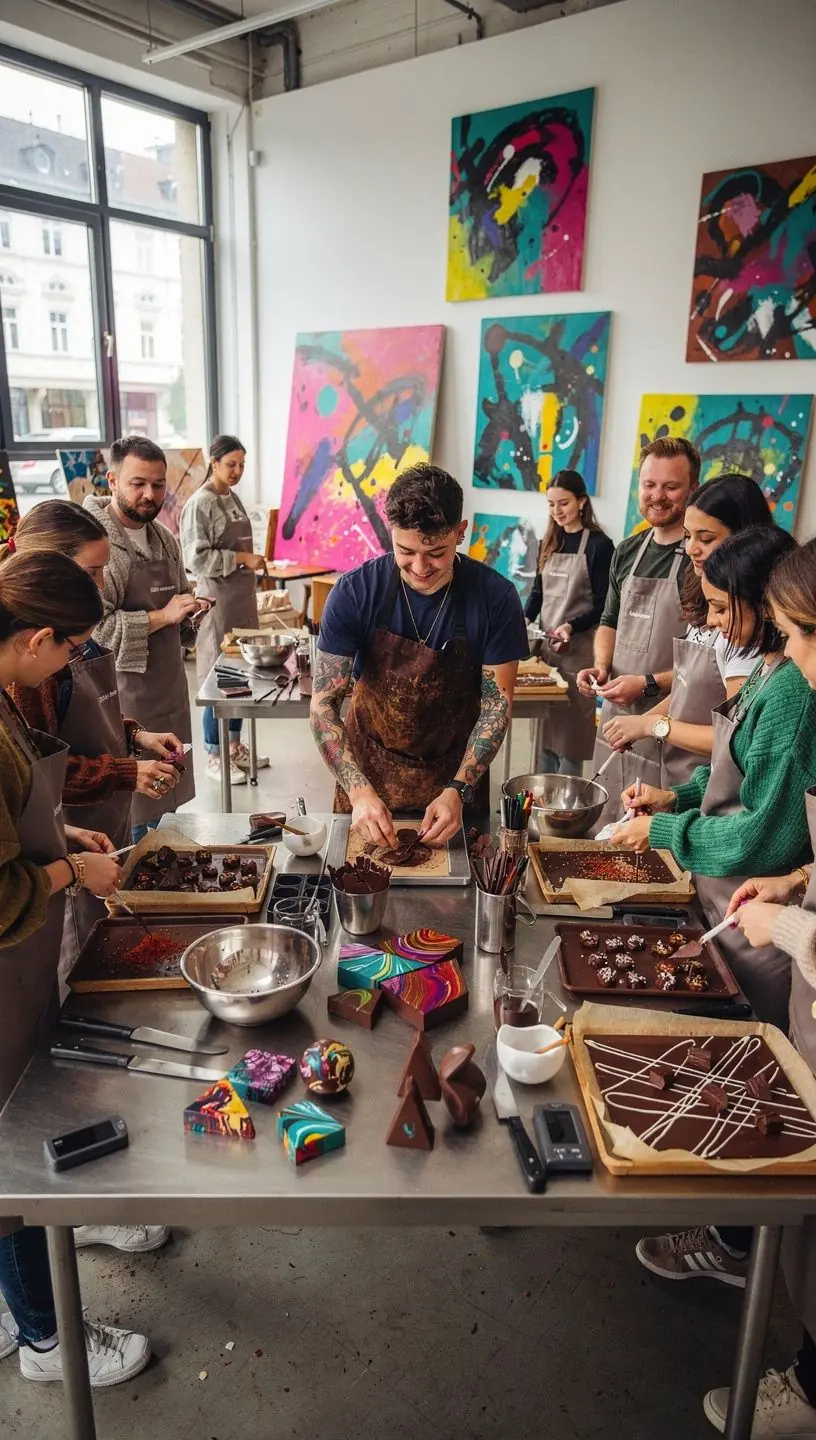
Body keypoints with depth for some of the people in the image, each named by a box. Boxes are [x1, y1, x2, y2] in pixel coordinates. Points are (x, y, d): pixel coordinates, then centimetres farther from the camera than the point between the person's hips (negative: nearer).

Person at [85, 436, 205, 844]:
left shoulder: (164, 538, 9)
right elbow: (90, 627, -24)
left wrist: (190, 608, 1)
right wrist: (161, 617, -23)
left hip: (169, 691, 8)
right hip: (124, 693, -8)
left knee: (166, 804, 20)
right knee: (132, 817, 2)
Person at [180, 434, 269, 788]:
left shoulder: (233, 498, 12)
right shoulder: (200, 503, -12)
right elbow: (196, 558, -18)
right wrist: (242, 559, -20)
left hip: (242, 597, 8)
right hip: (217, 599, -8)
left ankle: (234, 746, 25)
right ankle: (214, 757, 8)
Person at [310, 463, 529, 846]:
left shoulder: (495, 597, -19)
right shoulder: (353, 593, -20)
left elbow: (497, 705, -13)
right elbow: (323, 704, -19)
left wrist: (458, 790, -23)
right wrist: (359, 790, -31)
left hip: (457, 769, 1)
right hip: (370, 766, 0)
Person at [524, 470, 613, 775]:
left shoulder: (599, 545, -7)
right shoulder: (548, 544, 11)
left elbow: (603, 605, -9)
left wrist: (571, 626, -24)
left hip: (578, 649, -5)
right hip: (545, 645, 6)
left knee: (570, 727, 0)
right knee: (545, 725, 11)